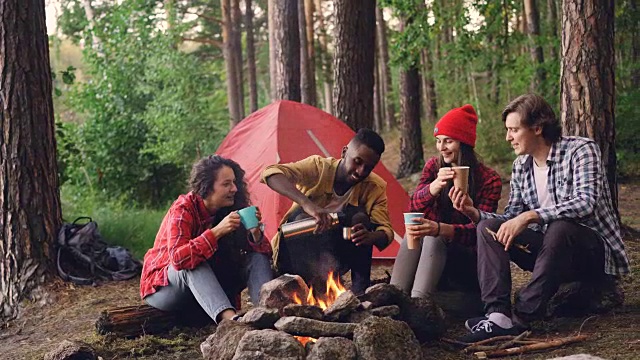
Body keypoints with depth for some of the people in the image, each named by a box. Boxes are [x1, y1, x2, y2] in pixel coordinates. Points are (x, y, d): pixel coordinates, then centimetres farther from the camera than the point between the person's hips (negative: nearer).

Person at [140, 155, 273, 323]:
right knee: (194, 266, -38)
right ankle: (229, 319, -57)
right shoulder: (183, 210, -23)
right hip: (163, 289, -6)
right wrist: (217, 231, -42)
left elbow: (264, 252, -5)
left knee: (258, 258, -12)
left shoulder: (231, 210, -6)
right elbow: (177, 258, -38)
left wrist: (255, 232, -27)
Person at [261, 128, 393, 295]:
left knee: (360, 217, -22)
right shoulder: (319, 167, -19)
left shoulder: (375, 187, -11)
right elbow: (270, 173, -34)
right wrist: (306, 203, -49)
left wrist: (370, 236, -43)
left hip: (334, 257, 1)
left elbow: (386, 231, -18)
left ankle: (361, 289, -17)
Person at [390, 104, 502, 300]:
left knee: (434, 238, -33)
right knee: (413, 234, -28)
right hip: (432, 255, 4)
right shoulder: (433, 166, 5)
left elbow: (479, 229, -19)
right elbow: (413, 207, -10)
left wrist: (440, 229, -39)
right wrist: (435, 186, -32)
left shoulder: (489, 179, -8)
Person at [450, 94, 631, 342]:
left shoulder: (581, 150, -13)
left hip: (595, 253, -6)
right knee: (488, 227, -11)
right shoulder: (521, 165, 7)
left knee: (559, 227, -38)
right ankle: (499, 315, -29)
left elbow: (585, 203, -28)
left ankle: (521, 318, -31)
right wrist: (475, 212, -11)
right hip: (549, 249, 7)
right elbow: (512, 217, 7)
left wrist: (529, 216, -35)